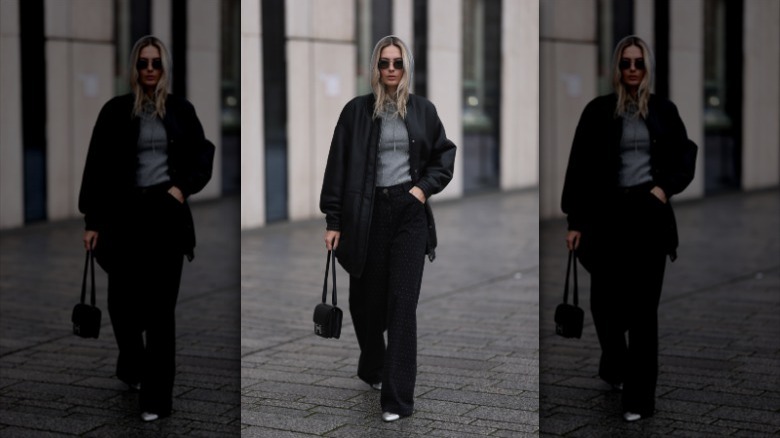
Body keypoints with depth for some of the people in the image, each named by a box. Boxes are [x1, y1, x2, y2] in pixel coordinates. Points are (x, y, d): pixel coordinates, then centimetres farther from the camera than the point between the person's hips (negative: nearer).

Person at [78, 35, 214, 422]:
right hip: (125, 213, 0)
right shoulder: (115, 111, 2)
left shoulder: (181, 110, 6)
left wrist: (182, 188, -7)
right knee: (122, 301, 1)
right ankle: (132, 365, 32)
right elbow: (97, 167, 2)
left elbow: (203, 157, 11)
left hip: (167, 213, 0)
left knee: (161, 307, -1)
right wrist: (92, 221, -2)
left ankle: (156, 397, 4)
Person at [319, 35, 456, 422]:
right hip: (367, 213, 0)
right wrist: (333, 221, -3)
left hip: (409, 213, 0)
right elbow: (338, 166, 0)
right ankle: (373, 368, 37)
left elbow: (445, 154, 15)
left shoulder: (423, 110, 5)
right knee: (365, 299, 9)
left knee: (402, 303, -6)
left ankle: (397, 397, -5)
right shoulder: (356, 110, 0)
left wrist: (425, 187, -2)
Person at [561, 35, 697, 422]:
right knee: (605, 301, 2)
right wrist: (575, 221, -3)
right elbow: (580, 167, 1)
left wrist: (665, 188, -7)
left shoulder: (664, 111, 6)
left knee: (643, 306, -1)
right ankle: (614, 365, 33)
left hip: (649, 214, 0)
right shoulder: (598, 111, 2)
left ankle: (639, 396, 3)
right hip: (608, 213, 0)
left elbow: (686, 158, 12)